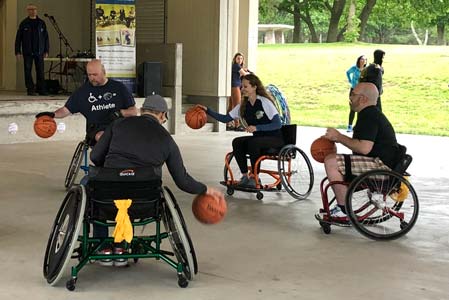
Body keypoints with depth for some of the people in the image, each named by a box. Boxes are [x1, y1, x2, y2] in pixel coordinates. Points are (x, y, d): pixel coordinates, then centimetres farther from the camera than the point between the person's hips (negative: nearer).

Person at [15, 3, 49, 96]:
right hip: (27, 52, -1)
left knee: (40, 72, 0)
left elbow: (46, 38, 9)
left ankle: (41, 89, 5)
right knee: (28, 71, -1)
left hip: (39, 52, 1)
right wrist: (18, 52, -4)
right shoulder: (24, 23, 3)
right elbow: (18, 38, 2)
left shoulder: (41, 23, 8)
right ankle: (30, 90, 4)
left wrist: (46, 51, 3)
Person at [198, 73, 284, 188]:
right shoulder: (243, 106, 5)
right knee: (237, 142, -18)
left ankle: (255, 177, -19)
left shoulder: (265, 102, -13)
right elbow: (225, 118, 4)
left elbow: (278, 124, -18)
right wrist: (208, 111, -7)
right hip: (258, 138, 6)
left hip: (275, 139, -6)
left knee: (252, 142, -33)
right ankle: (245, 175, -9)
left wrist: (257, 128, -27)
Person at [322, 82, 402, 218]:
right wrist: (338, 138, 16)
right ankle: (342, 206, 24)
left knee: (331, 162, -20)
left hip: (382, 165, -12)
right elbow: (363, 143, 27)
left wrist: (339, 137, -15)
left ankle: (343, 210, -14)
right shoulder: (371, 114, 20)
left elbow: (364, 148, -26)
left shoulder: (368, 116, -16)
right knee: (334, 161, 25)